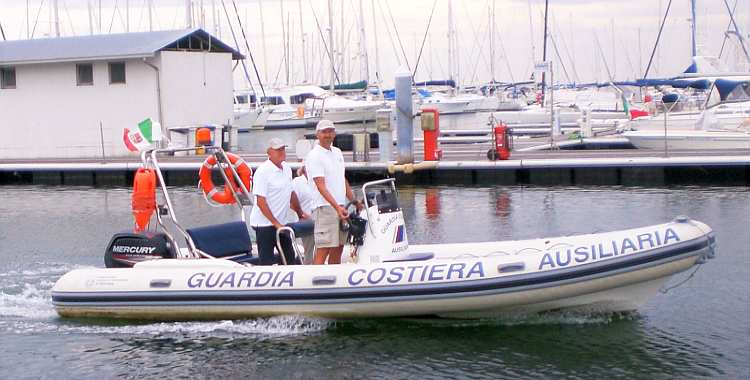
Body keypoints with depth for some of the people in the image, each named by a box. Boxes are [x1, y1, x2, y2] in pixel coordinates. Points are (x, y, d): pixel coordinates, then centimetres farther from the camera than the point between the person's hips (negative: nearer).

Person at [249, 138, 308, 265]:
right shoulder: (263, 171, -15)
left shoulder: (286, 168, 10)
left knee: (290, 259, 10)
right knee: (267, 263, -5)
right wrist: (276, 223, -19)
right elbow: (260, 202, -18)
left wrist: (300, 213, 23)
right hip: (264, 224, -8)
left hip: (281, 223, 8)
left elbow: (291, 193, 22)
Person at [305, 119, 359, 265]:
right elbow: (321, 186, -18)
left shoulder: (337, 152, 16)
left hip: (341, 207, 8)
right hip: (325, 208, -8)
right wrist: (337, 207, -27)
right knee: (323, 251, -12)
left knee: (338, 250, 12)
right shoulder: (314, 156, -9)